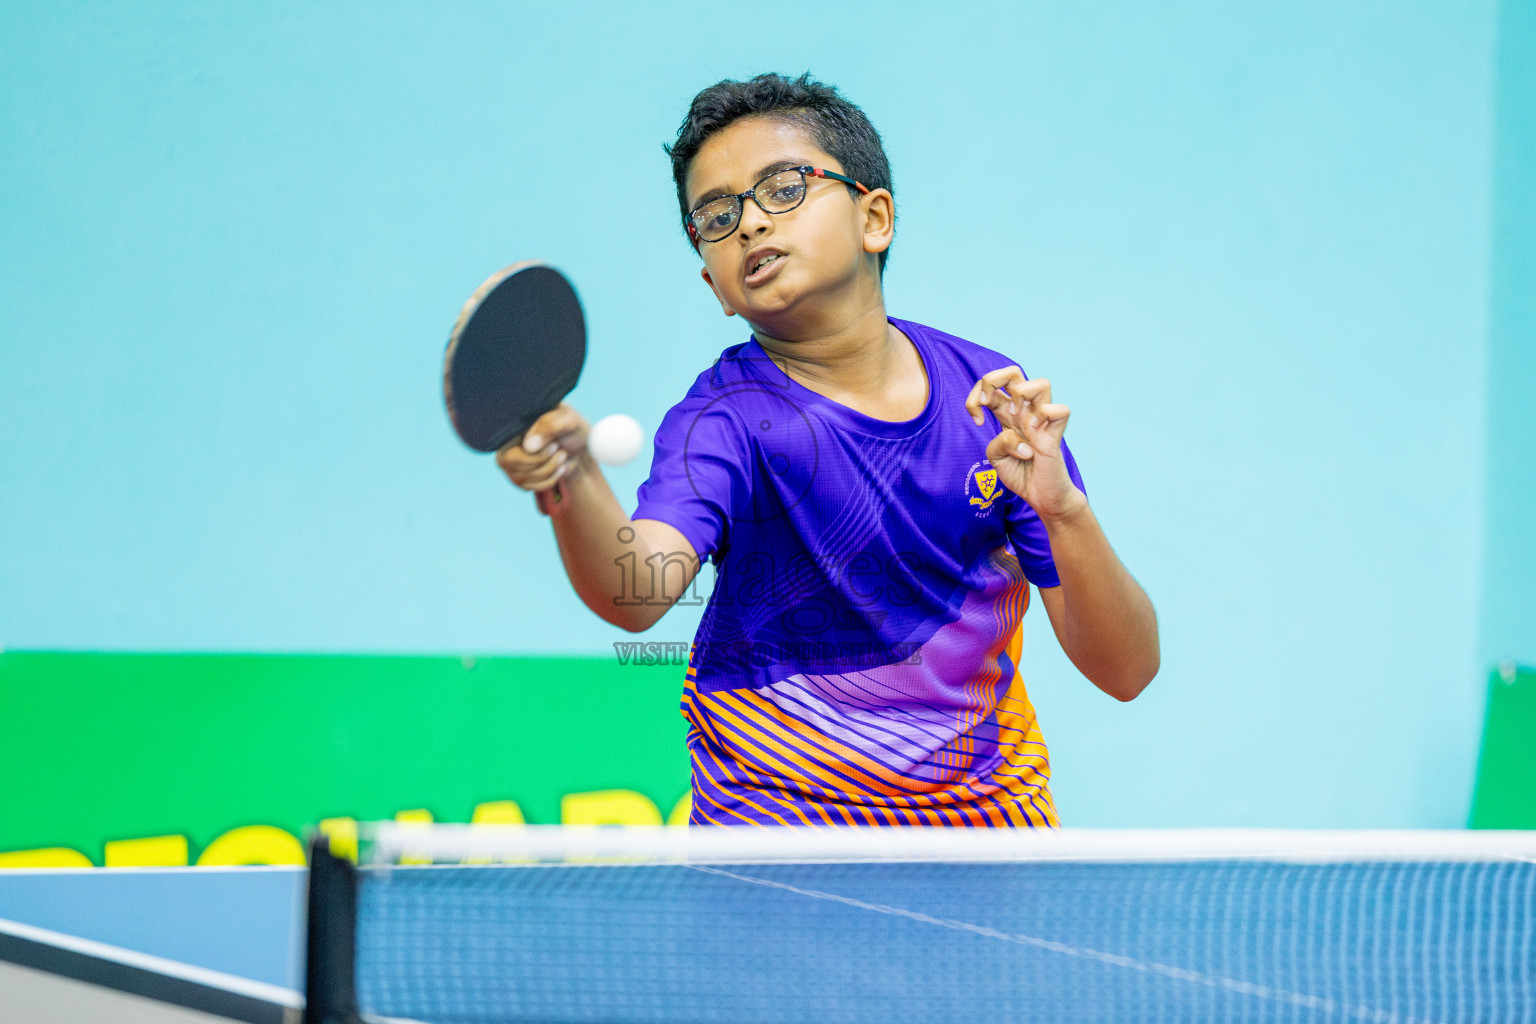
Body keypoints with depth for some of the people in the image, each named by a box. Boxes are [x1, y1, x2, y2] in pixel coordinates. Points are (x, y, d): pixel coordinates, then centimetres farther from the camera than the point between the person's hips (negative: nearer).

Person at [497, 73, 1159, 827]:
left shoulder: (990, 395, -5)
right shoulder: (727, 419, -15)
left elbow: (1125, 672, -8)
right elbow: (637, 593, -37)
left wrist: (1062, 508, -26)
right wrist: (573, 481, -57)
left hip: (988, 817, 3)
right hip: (786, 829, -3)